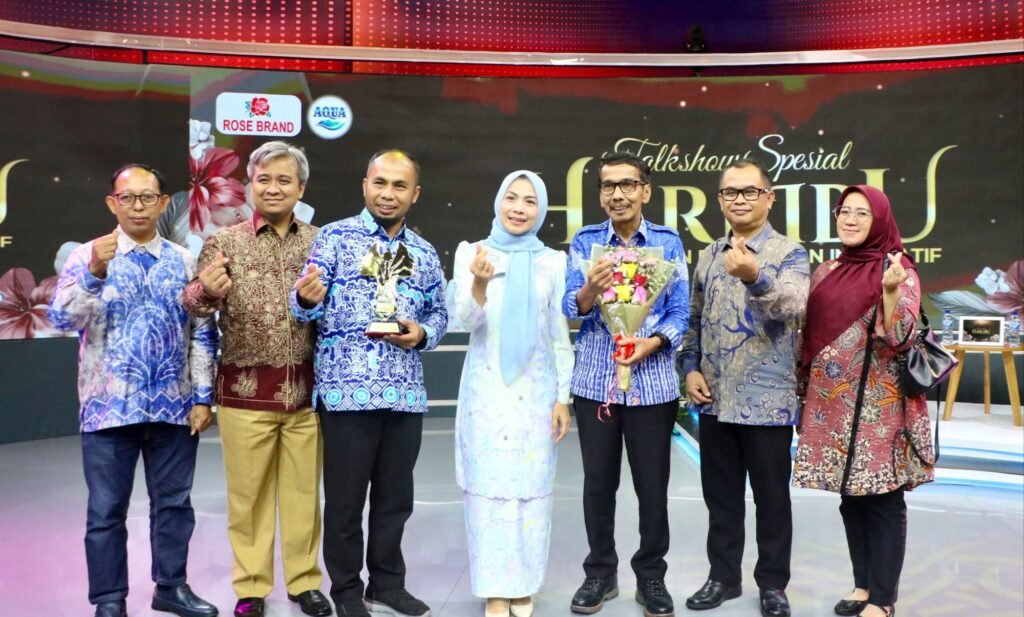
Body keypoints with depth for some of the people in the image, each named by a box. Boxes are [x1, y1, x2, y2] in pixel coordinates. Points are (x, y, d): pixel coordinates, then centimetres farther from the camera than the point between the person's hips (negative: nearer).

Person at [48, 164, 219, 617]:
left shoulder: (184, 262, 6)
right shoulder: (86, 256, 0)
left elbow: (202, 334, 6)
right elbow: (61, 318, -12)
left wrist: (203, 397, 0)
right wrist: (94, 272, -26)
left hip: (174, 408, 2)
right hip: (109, 407, -2)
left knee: (174, 502, 12)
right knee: (107, 510, 7)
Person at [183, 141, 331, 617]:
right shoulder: (225, 242, 1)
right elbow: (195, 303, -8)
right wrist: (206, 291, -30)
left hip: (305, 388, 1)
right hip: (245, 389, -1)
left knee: (303, 489, 10)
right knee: (248, 493, 8)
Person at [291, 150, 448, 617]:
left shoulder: (425, 253, 12)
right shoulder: (334, 237, -1)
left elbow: (439, 312, 17)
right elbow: (307, 308, -8)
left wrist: (423, 334, -4)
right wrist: (305, 296, -31)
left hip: (406, 394, 4)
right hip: (346, 390, -4)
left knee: (396, 497, 14)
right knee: (345, 498, 7)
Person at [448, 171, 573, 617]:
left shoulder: (553, 262, 3)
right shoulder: (472, 253, -1)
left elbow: (561, 337, 6)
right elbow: (463, 321, -10)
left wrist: (563, 398, 2)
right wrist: (480, 284, -29)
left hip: (535, 391, 1)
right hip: (486, 389, -1)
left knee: (531, 487, 7)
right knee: (489, 485, 3)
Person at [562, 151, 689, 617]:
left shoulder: (668, 242, 2)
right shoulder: (584, 241, 3)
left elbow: (679, 312, -2)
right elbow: (570, 309, -5)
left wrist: (652, 343, -19)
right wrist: (589, 290, -26)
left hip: (652, 382, 0)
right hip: (595, 381, 1)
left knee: (652, 483, 7)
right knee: (598, 482, 9)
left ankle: (651, 575, 25)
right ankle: (600, 572, 27)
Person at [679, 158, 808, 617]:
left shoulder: (788, 253, -6)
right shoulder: (707, 256, 10)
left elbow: (796, 308, -25)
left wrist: (755, 276, -42)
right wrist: (690, 368, 3)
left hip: (766, 399, -5)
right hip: (715, 399, 5)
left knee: (771, 496, 9)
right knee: (720, 495, 15)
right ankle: (723, 575, 30)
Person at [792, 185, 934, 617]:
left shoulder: (898, 271, -6)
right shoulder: (825, 273, 10)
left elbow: (900, 339, -16)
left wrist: (891, 291, -30)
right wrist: (804, 390, 14)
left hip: (877, 404, -6)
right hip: (832, 403, 6)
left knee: (883, 500, 2)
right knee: (850, 498, 13)